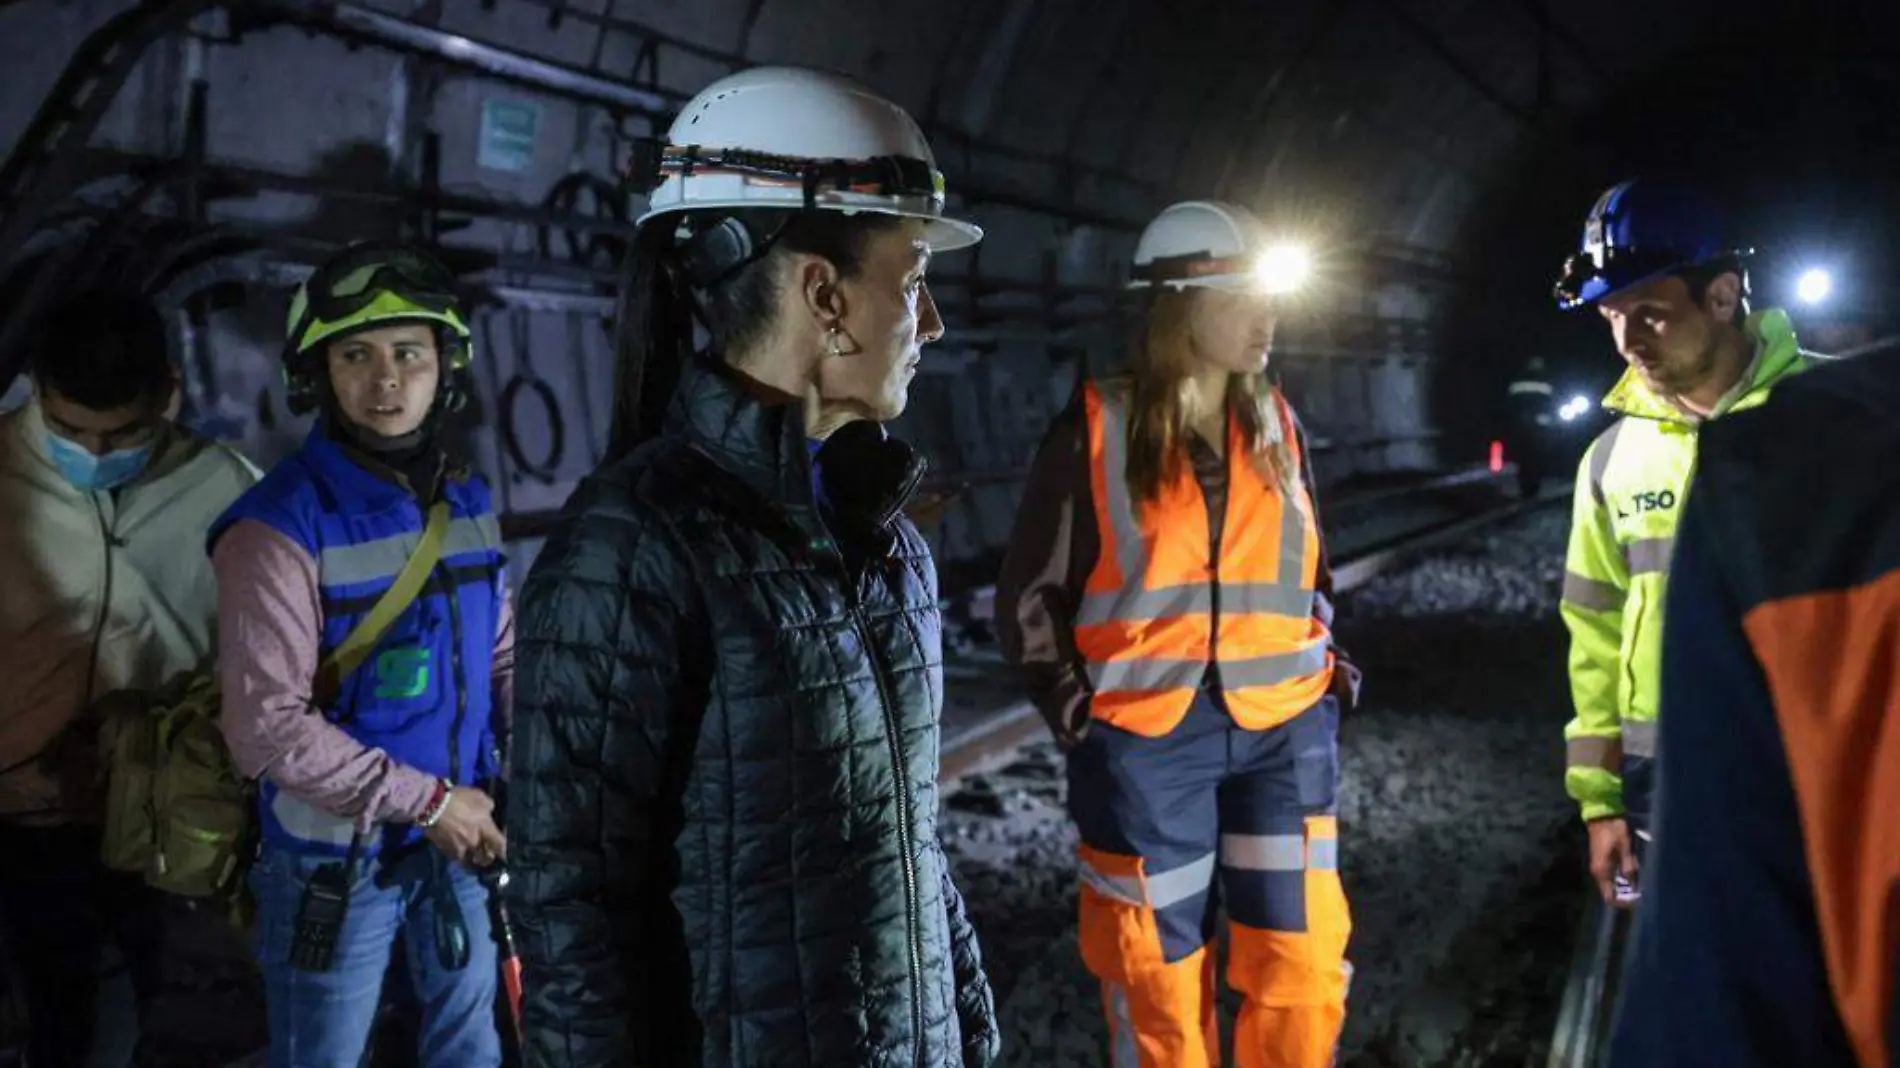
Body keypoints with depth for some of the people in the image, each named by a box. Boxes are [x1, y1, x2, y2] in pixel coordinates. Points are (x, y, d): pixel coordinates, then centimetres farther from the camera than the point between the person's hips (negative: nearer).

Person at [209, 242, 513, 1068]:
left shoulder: (467, 501, 2)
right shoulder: (281, 528, -19)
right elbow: (267, 727, -23)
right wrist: (427, 801, -19)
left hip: (458, 832, 6)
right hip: (335, 859, -5)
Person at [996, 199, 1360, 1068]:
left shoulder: (1278, 426, 8)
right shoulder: (1095, 430, -6)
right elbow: (1029, 592, 0)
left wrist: (1330, 664, 8)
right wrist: (1077, 709, -6)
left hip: (1284, 729, 4)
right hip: (1146, 742, -3)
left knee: (1304, 971, 7)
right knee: (1158, 979, 8)